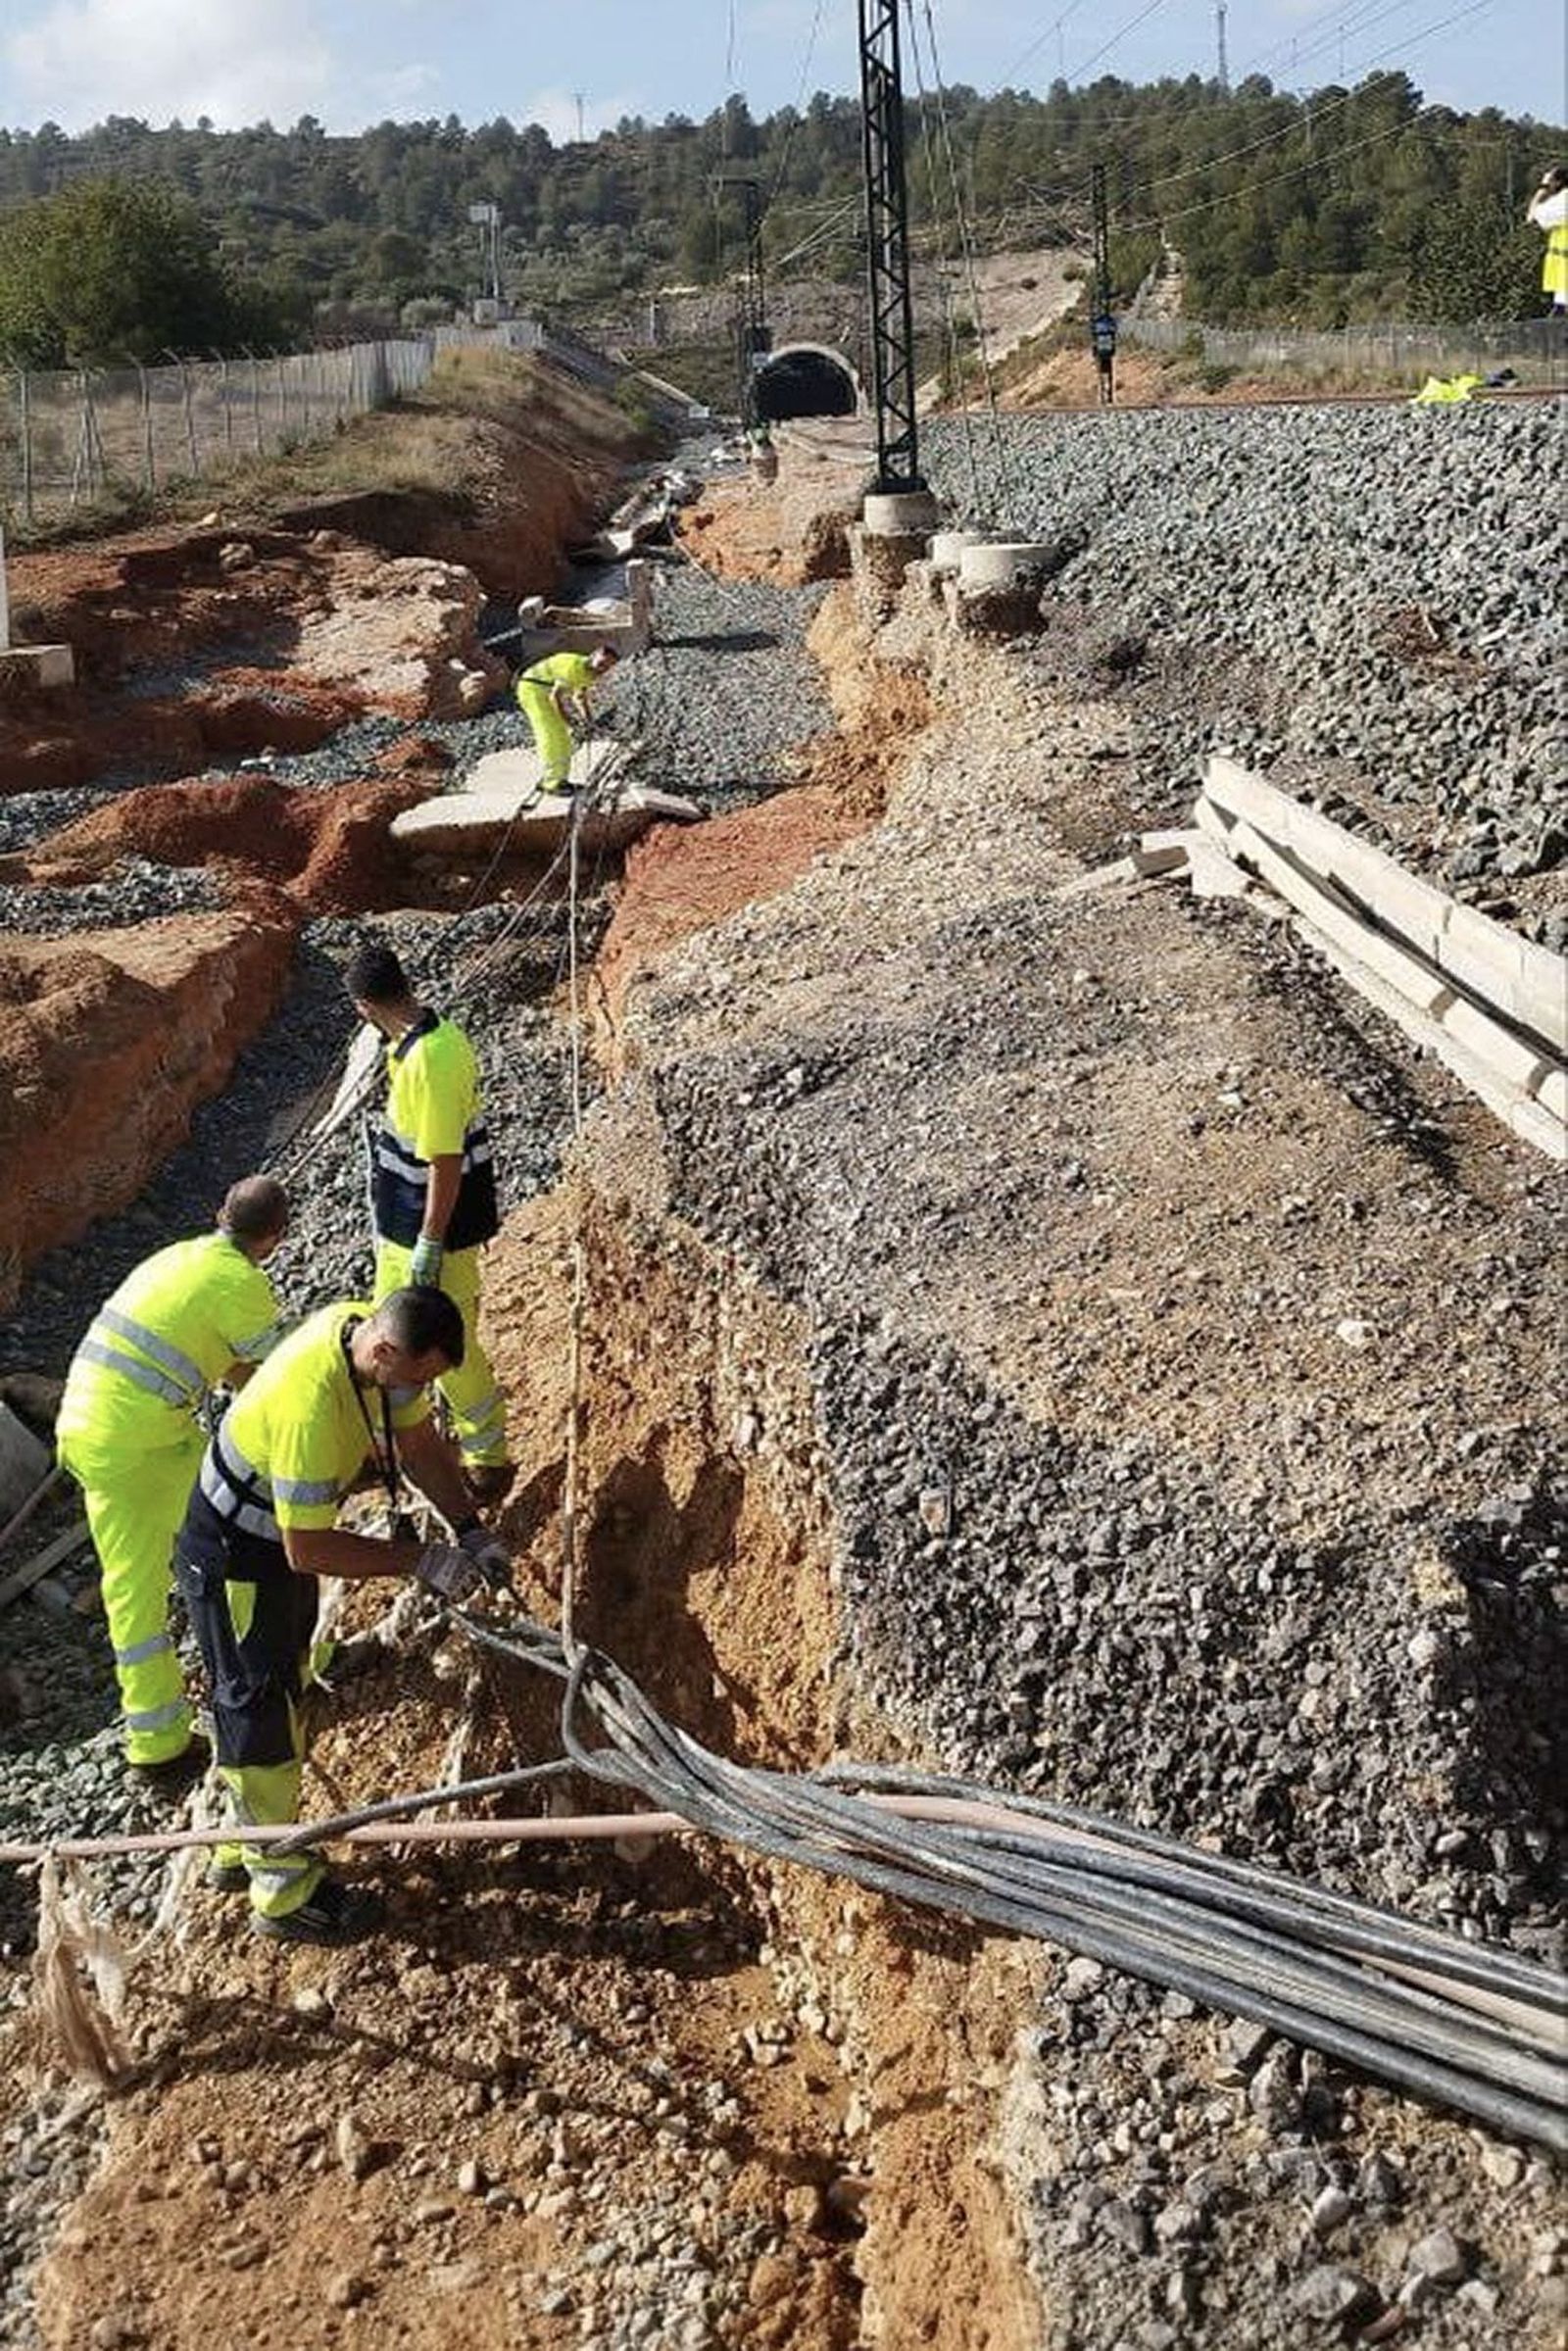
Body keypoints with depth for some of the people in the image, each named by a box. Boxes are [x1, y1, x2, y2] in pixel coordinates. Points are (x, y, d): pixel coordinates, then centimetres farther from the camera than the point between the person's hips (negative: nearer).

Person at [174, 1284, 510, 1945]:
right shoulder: (312, 1408, -41)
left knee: (279, 1698, 22)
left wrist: (470, 1531, -11)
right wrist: (422, 1560, -29)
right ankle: (283, 1892, 22)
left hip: (283, 1539, 9)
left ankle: (244, 1849, 42)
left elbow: (419, 1442, -2)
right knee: (261, 1719, 5)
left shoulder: (374, 1331, -15)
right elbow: (307, 1549, -33)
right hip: (235, 1561, -9)